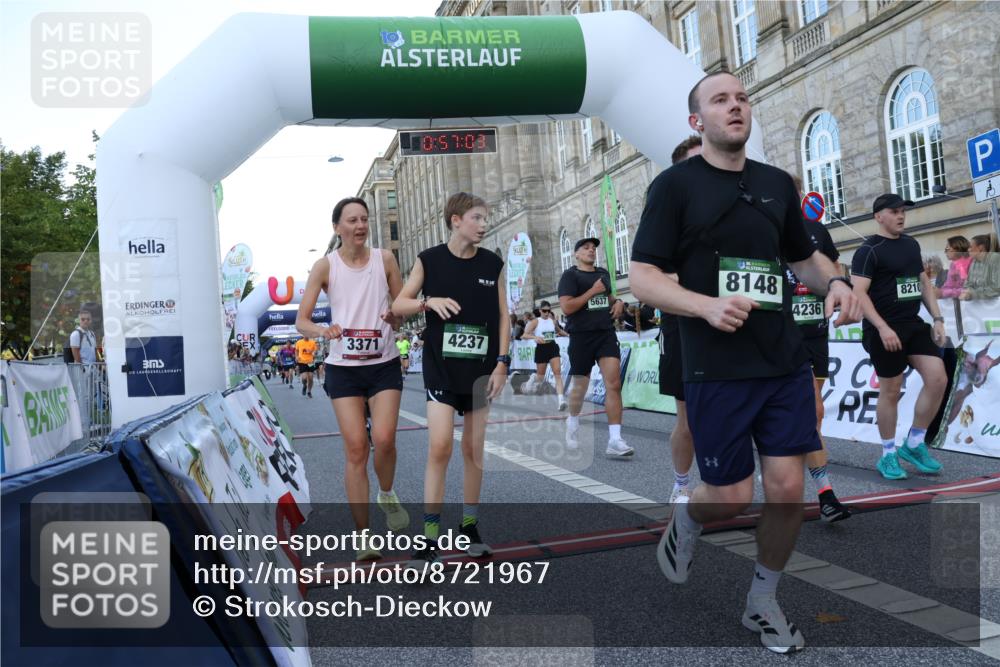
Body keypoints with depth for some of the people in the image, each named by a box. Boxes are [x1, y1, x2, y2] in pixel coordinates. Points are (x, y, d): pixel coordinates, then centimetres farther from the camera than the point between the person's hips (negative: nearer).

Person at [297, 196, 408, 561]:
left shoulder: (385, 259, 2)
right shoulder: (325, 266, -2)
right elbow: (301, 321, -3)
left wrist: (396, 317, -13)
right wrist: (323, 330, -25)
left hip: (384, 363, 1)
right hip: (343, 366, -1)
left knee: (384, 438, -16)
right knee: (355, 448, -4)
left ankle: (387, 495, 17)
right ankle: (364, 536, 7)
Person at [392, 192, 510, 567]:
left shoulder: (492, 264, 4)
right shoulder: (429, 260, -2)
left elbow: (503, 315, 6)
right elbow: (398, 305, 1)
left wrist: (501, 363, -2)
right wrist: (428, 301, -18)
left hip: (481, 369, 3)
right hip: (441, 367, -2)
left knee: (474, 449, 10)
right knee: (440, 447, -11)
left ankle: (469, 525, 25)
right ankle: (430, 538, -3)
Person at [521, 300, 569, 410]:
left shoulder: (553, 321, 7)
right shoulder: (536, 322, -5)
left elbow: (559, 331, 27)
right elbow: (525, 334, -13)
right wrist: (535, 337, -29)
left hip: (553, 347, 2)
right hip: (541, 349, -2)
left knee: (558, 373, -14)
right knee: (541, 377, 10)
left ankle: (561, 399, -22)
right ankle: (532, 379, 47)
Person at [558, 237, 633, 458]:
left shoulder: (603, 273, 14)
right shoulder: (570, 275, -4)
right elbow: (566, 307, -15)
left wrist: (618, 302, 8)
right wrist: (592, 291, -14)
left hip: (606, 333, 4)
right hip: (582, 336, -4)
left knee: (614, 384, -11)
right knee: (580, 386, 10)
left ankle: (614, 441, -13)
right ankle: (572, 423, 39)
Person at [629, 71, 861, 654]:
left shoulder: (777, 183, 11)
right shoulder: (676, 184, -4)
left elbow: (805, 257, 22)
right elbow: (642, 277, -9)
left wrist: (835, 283, -1)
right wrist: (706, 305, -25)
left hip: (786, 363, 5)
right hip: (717, 369, -4)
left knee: (788, 489, 4)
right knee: (732, 497, 2)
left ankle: (764, 603, 27)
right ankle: (686, 522, 38)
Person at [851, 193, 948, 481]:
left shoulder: (912, 244, 14)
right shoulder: (868, 250, -10)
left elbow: (924, 283, 20)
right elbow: (859, 293, -17)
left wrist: (937, 319, 12)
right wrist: (882, 328, -25)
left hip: (915, 324, 7)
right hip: (885, 330, -7)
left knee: (938, 379, -2)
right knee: (890, 391, 0)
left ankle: (914, 444, 13)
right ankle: (888, 455, 15)